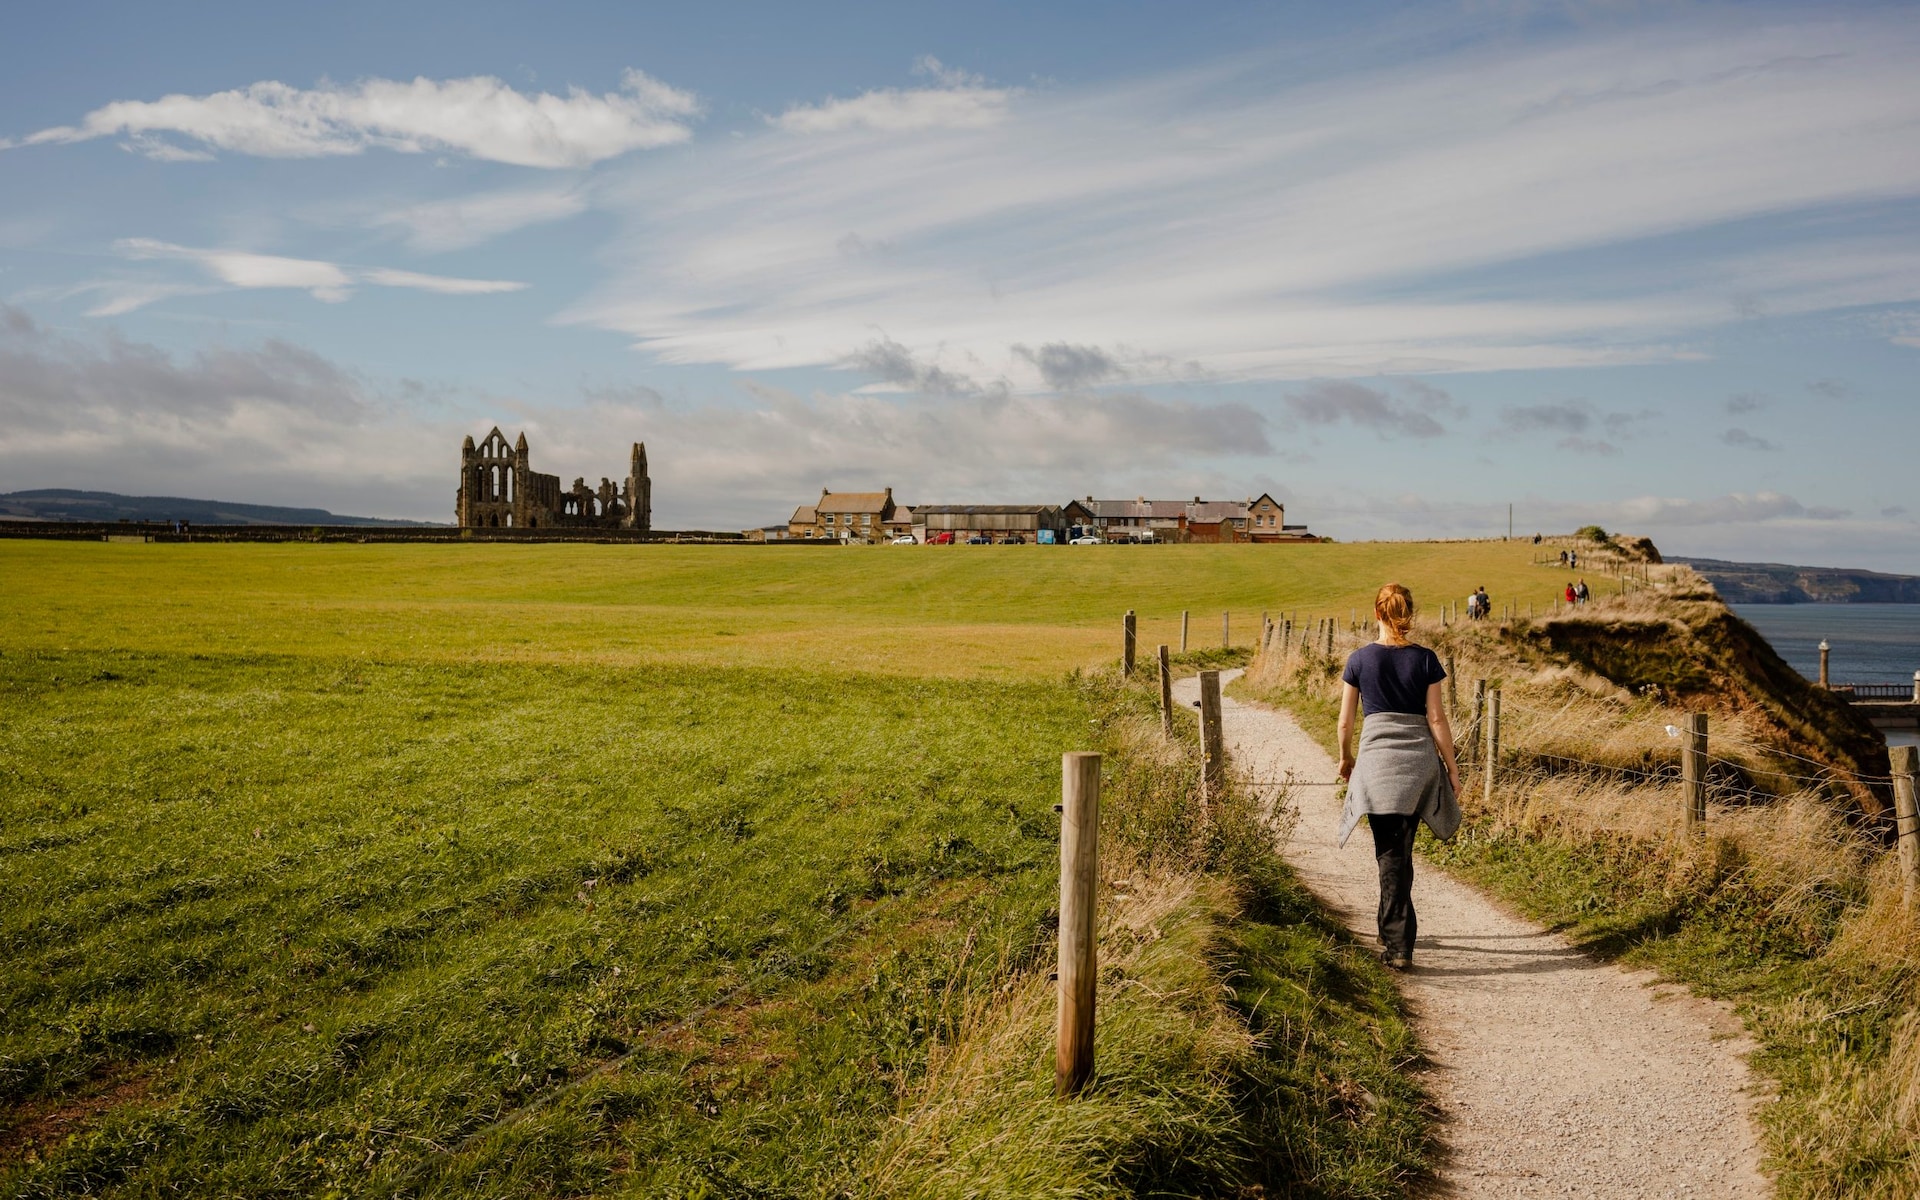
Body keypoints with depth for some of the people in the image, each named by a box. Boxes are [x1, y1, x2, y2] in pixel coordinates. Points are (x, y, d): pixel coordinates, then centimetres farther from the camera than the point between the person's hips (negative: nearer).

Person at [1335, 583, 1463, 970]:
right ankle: (1393, 929, 30)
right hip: (1419, 760, 2)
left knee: (1391, 854, 1)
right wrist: (1452, 767, 7)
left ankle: (1399, 946, -4)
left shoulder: (1359, 659, -1)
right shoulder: (1426, 659, -1)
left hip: (1377, 758, -2)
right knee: (1400, 851, 18)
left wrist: (1345, 757, 20)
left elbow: (1346, 721, 3)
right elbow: (1437, 720, -2)